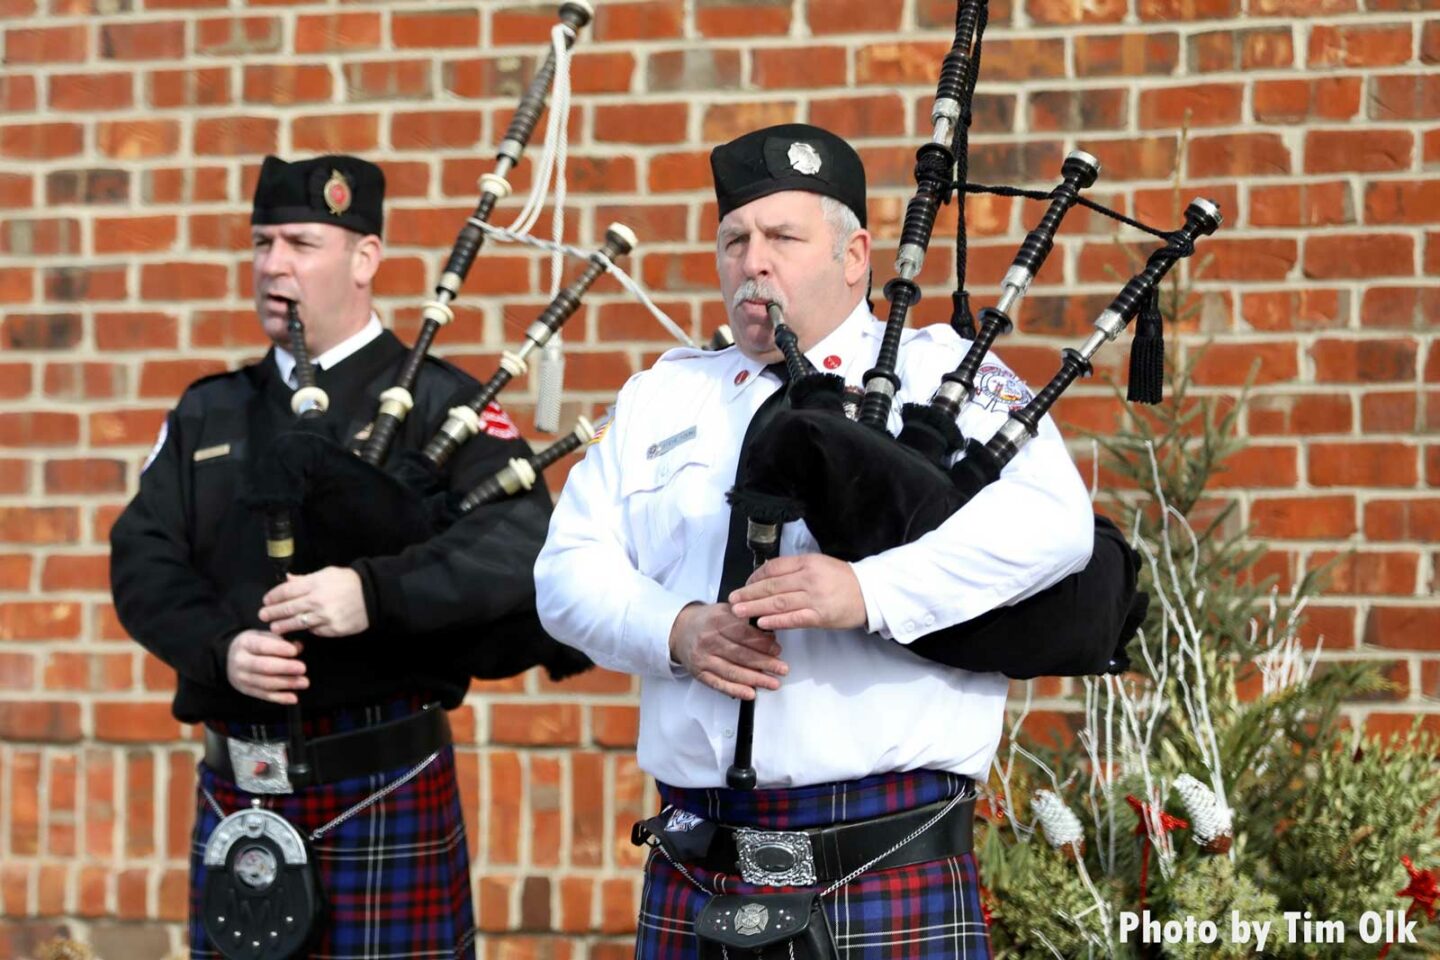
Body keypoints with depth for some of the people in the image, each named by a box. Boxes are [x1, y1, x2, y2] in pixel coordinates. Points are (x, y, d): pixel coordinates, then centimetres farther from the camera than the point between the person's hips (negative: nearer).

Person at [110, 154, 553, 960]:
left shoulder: (436, 401, -1)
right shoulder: (209, 414, 15)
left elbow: (525, 541, -15)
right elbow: (143, 561, 5)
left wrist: (374, 592, -27)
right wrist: (221, 646, -14)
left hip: (384, 794, -4)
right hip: (234, 793, 4)